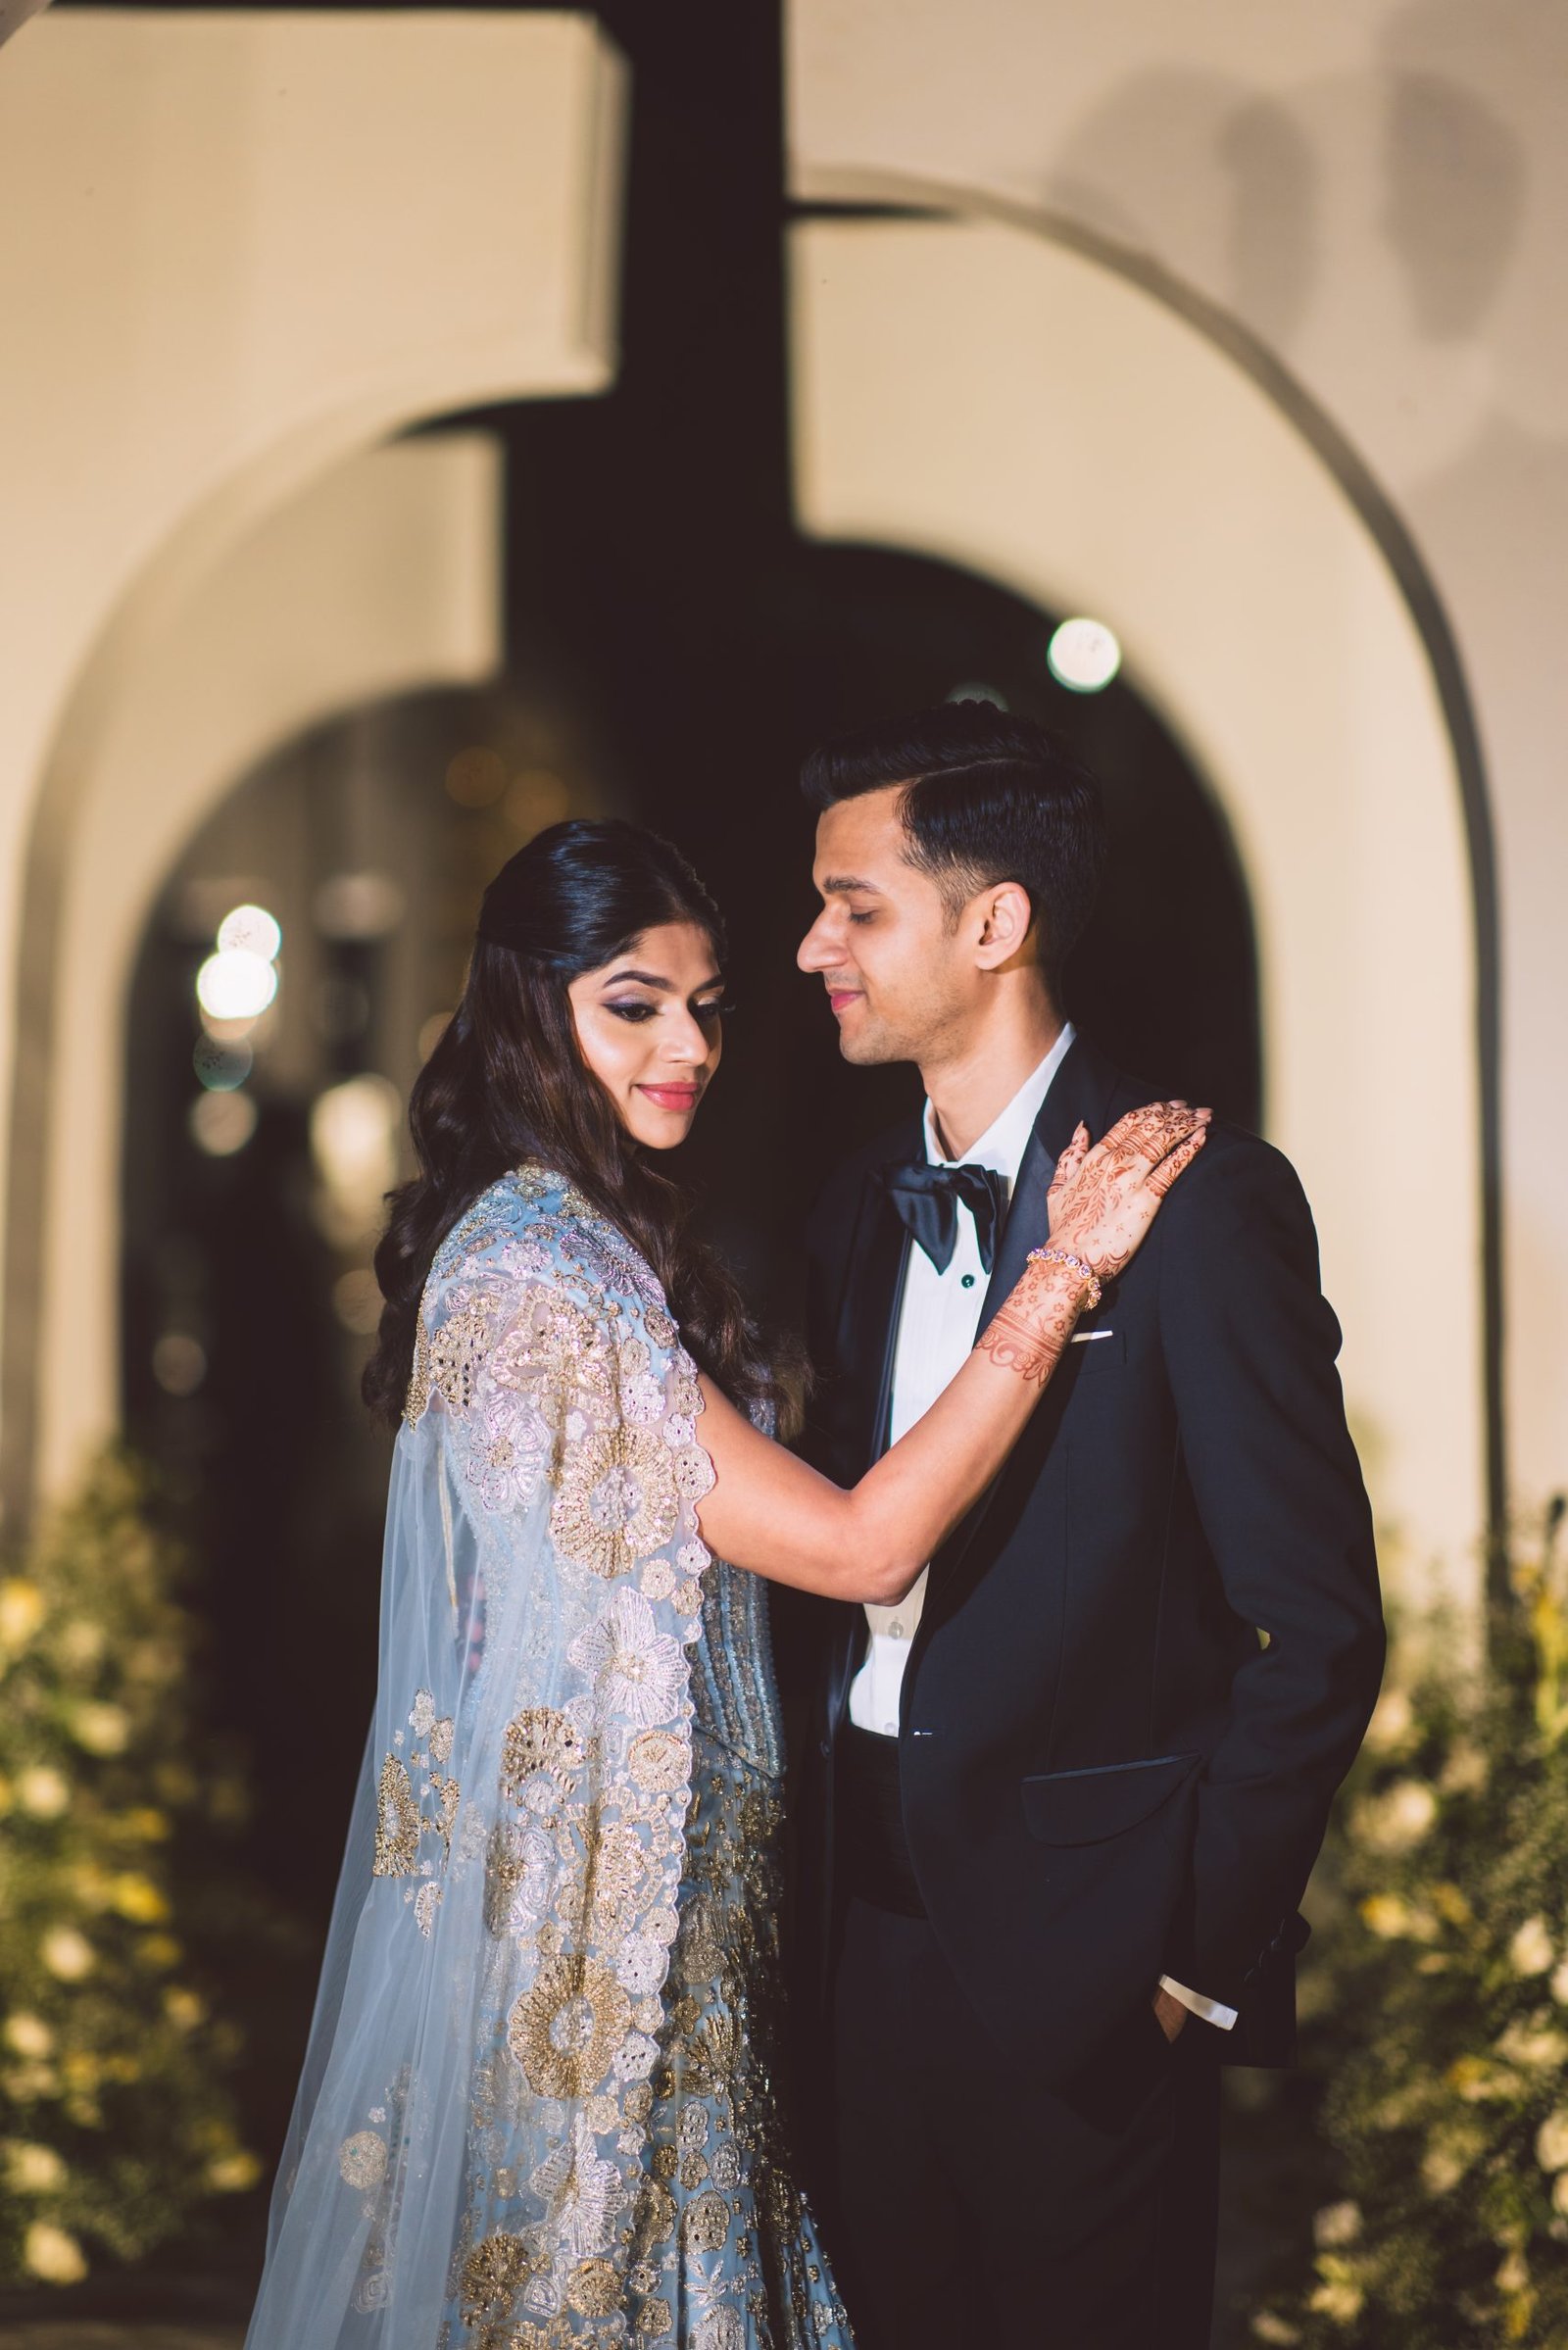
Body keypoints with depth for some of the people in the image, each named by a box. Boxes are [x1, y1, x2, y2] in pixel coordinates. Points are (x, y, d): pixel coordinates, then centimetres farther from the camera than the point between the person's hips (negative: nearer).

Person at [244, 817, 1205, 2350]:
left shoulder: (578, 1238, 9)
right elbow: (862, 1547, -26)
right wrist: (1065, 1270, -25)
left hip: (640, 1861, 10)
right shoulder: (535, 1276, -23)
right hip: (581, 1868, -10)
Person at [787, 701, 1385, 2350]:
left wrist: (1207, 1947, -12)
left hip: (1079, 1945, -6)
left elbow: (1318, 1627, -14)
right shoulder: (861, 1209, 9)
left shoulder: (1199, 1200, -14)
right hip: (874, 1910, 6)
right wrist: (819, 1866, 6)